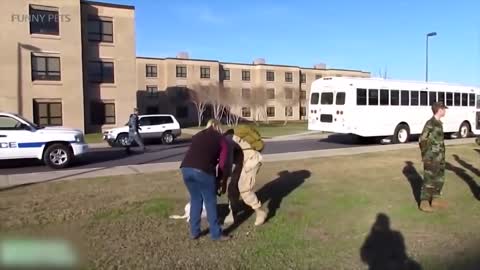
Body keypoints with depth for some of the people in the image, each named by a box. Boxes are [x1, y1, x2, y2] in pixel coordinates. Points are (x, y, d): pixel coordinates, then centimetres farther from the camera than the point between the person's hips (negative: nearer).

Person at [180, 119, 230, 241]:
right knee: (210, 202, 10)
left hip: (186, 168, 5)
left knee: (195, 200, 21)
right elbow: (222, 164, 11)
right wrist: (219, 177, 26)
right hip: (203, 171, -4)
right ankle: (216, 234, 18)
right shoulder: (221, 140, 16)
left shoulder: (197, 136, 28)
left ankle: (194, 232, 29)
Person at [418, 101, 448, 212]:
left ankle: (436, 200, 28)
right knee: (429, 180, -2)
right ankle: (424, 203, 7)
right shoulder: (430, 123, -17)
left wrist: (442, 155, 19)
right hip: (431, 158, -9)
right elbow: (422, 140, -18)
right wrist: (425, 156, -16)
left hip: (439, 157, 9)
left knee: (440, 179, 16)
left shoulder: (439, 123, 11)